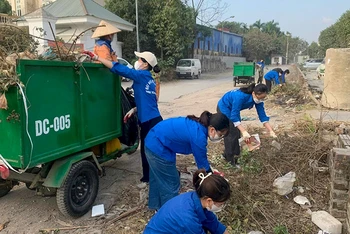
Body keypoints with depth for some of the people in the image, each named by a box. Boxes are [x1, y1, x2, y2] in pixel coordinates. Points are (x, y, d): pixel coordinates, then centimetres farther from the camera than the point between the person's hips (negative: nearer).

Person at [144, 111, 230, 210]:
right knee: (171, 183, 5)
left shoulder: (198, 125, 0)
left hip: (154, 141, 10)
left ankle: (156, 205, 45)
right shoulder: (198, 136, -26)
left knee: (158, 178, 26)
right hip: (158, 148, -10)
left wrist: (210, 170, 13)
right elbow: (202, 162, -13)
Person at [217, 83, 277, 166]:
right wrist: (244, 132, -47)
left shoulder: (258, 99, -18)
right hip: (224, 108, -7)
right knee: (231, 133, -9)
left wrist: (271, 131, -23)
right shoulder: (240, 96, -39)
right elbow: (234, 116, -39)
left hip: (233, 109, 7)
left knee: (237, 132, 9)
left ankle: (228, 154, 25)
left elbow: (262, 115, -15)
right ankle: (231, 159, 4)